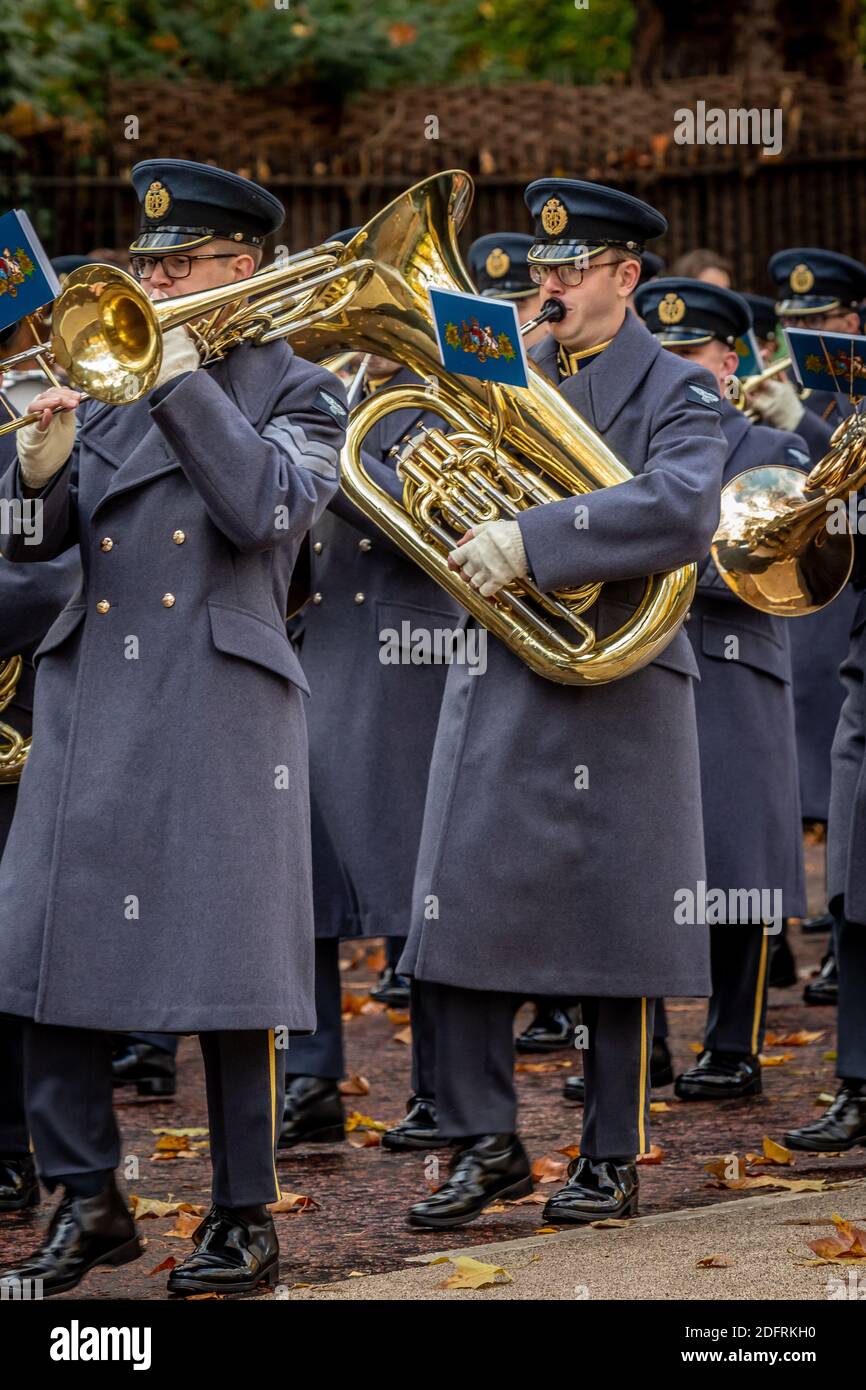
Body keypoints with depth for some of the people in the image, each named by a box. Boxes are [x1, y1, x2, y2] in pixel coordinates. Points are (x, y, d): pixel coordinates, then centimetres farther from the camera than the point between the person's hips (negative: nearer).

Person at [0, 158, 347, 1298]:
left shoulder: (298, 393, 4)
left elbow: (265, 509, -15)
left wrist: (183, 379, -15)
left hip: (220, 709, -4)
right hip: (93, 701, 5)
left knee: (226, 965, -3)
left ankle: (244, 1220, 7)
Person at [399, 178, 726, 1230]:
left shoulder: (676, 392, -3)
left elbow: (683, 511, -23)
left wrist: (532, 541, -28)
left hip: (613, 697, -4)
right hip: (495, 691, 5)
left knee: (609, 937, 2)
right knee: (459, 924, -1)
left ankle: (612, 1158, 12)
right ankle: (485, 1143, 10)